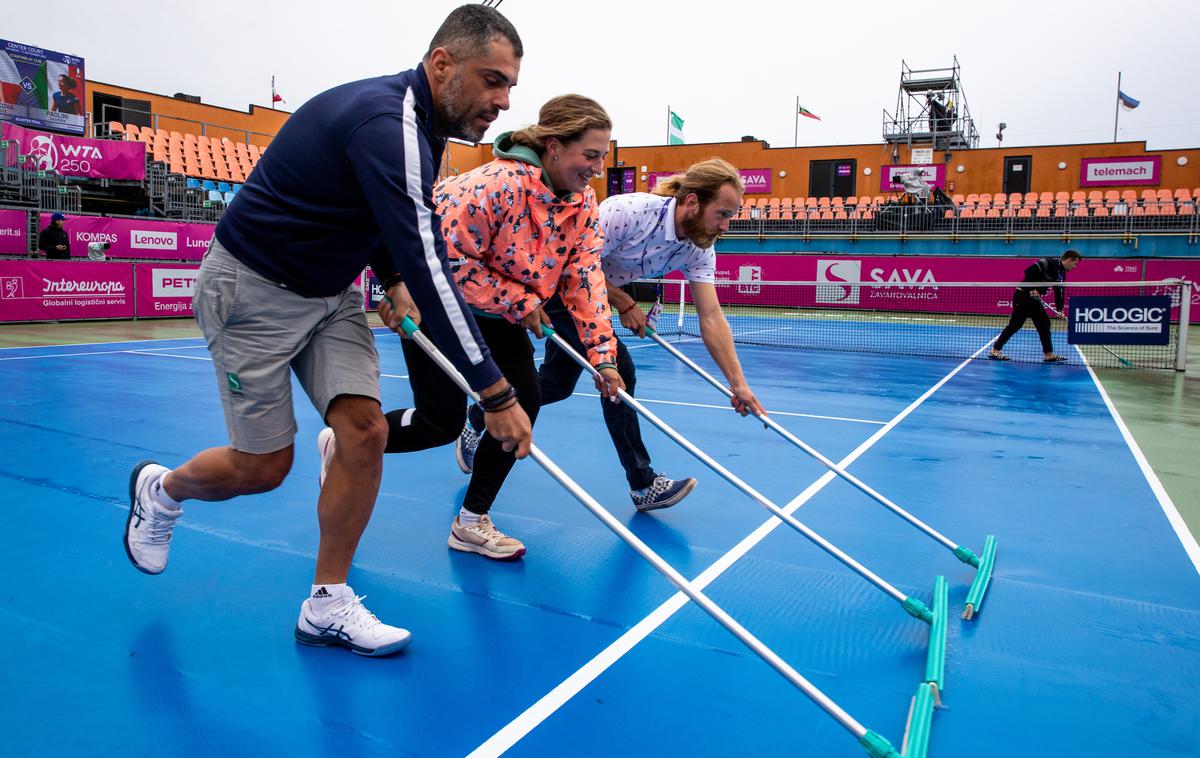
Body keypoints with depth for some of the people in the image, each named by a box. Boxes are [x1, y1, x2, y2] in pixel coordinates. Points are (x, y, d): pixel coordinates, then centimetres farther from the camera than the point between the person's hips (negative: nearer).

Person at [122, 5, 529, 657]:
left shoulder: (421, 123, 0)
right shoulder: (384, 123, -29)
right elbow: (428, 268, -35)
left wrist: (395, 280, 0)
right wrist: (494, 391, -34)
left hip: (329, 293, 8)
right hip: (253, 288, -8)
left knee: (364, 429, -8)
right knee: (262, 467, 0)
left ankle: (326, 606, 5)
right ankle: (159, 490, 35)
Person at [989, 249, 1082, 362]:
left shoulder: (1061, 272, 12)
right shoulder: (1048, 262, -15)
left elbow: (1059, 292, 15)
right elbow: (1028, 271, -25)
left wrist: (1060, 309, 8)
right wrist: (1032, 289, -24)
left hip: (1034, 298, 9)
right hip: (1023, 295, -9)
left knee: (1044, 323, 8)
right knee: (1015, 324, -7)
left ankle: (1048, 354, 15)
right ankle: (995, 350, 0)